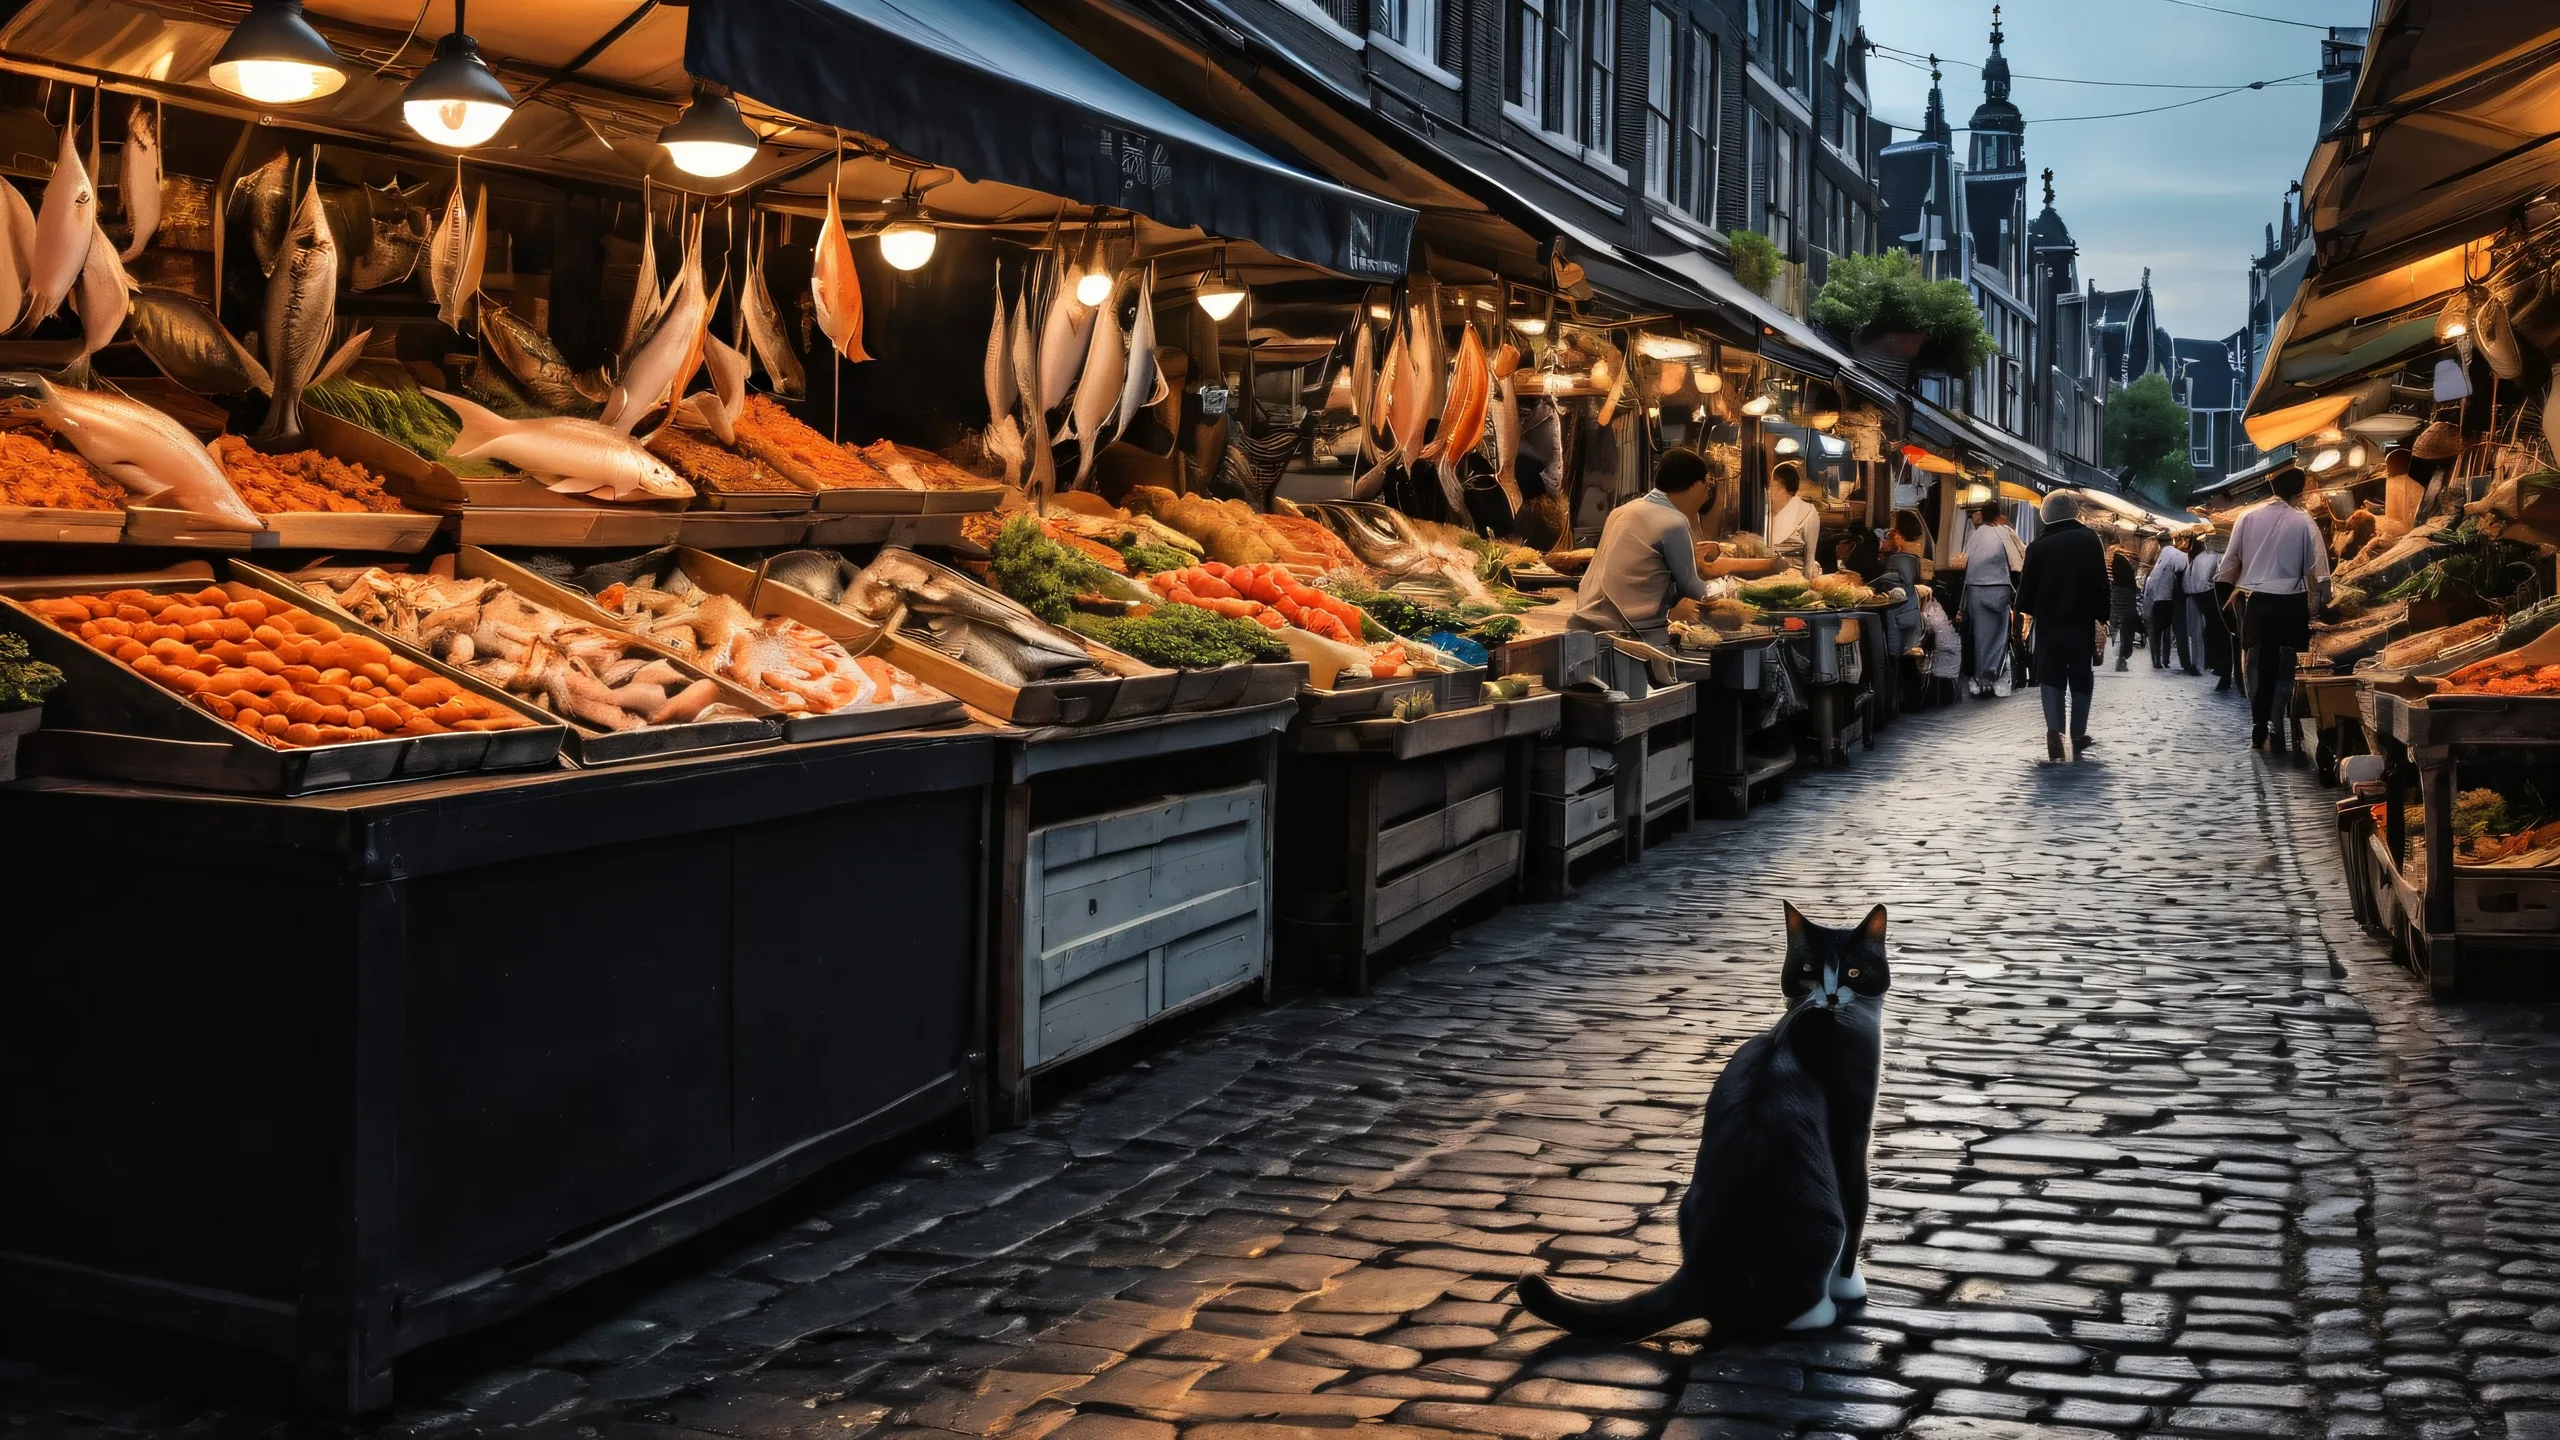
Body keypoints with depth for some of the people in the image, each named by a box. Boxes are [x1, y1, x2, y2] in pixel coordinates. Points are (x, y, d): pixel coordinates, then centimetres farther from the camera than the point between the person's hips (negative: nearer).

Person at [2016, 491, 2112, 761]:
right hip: (2082, 620, 0)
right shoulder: (2090, 539, 0)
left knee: (2050, 676, 4)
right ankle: (2078, 736, 11)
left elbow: (2028, 585, 1)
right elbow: (2101, 583, -4)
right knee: (2081, 677, 11)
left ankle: (2053, 729, -17)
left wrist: (2026, 610, 20)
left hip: (2048, 620, 0)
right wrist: (2102, 617, 0)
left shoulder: (2038, 546, 0)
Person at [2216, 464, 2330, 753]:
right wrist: (2315, 604, -1)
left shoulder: (2248, 518, 0)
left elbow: (2229, 563, 2)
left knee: (2260, 667, 16)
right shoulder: (2304, 523, -8)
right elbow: (2317, 571, -10)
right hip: (2290, 604, -3)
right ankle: (2277, 737, 1)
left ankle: (2259, 734, 22)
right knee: (2285, 671, 5)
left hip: (2255, 602, 3)